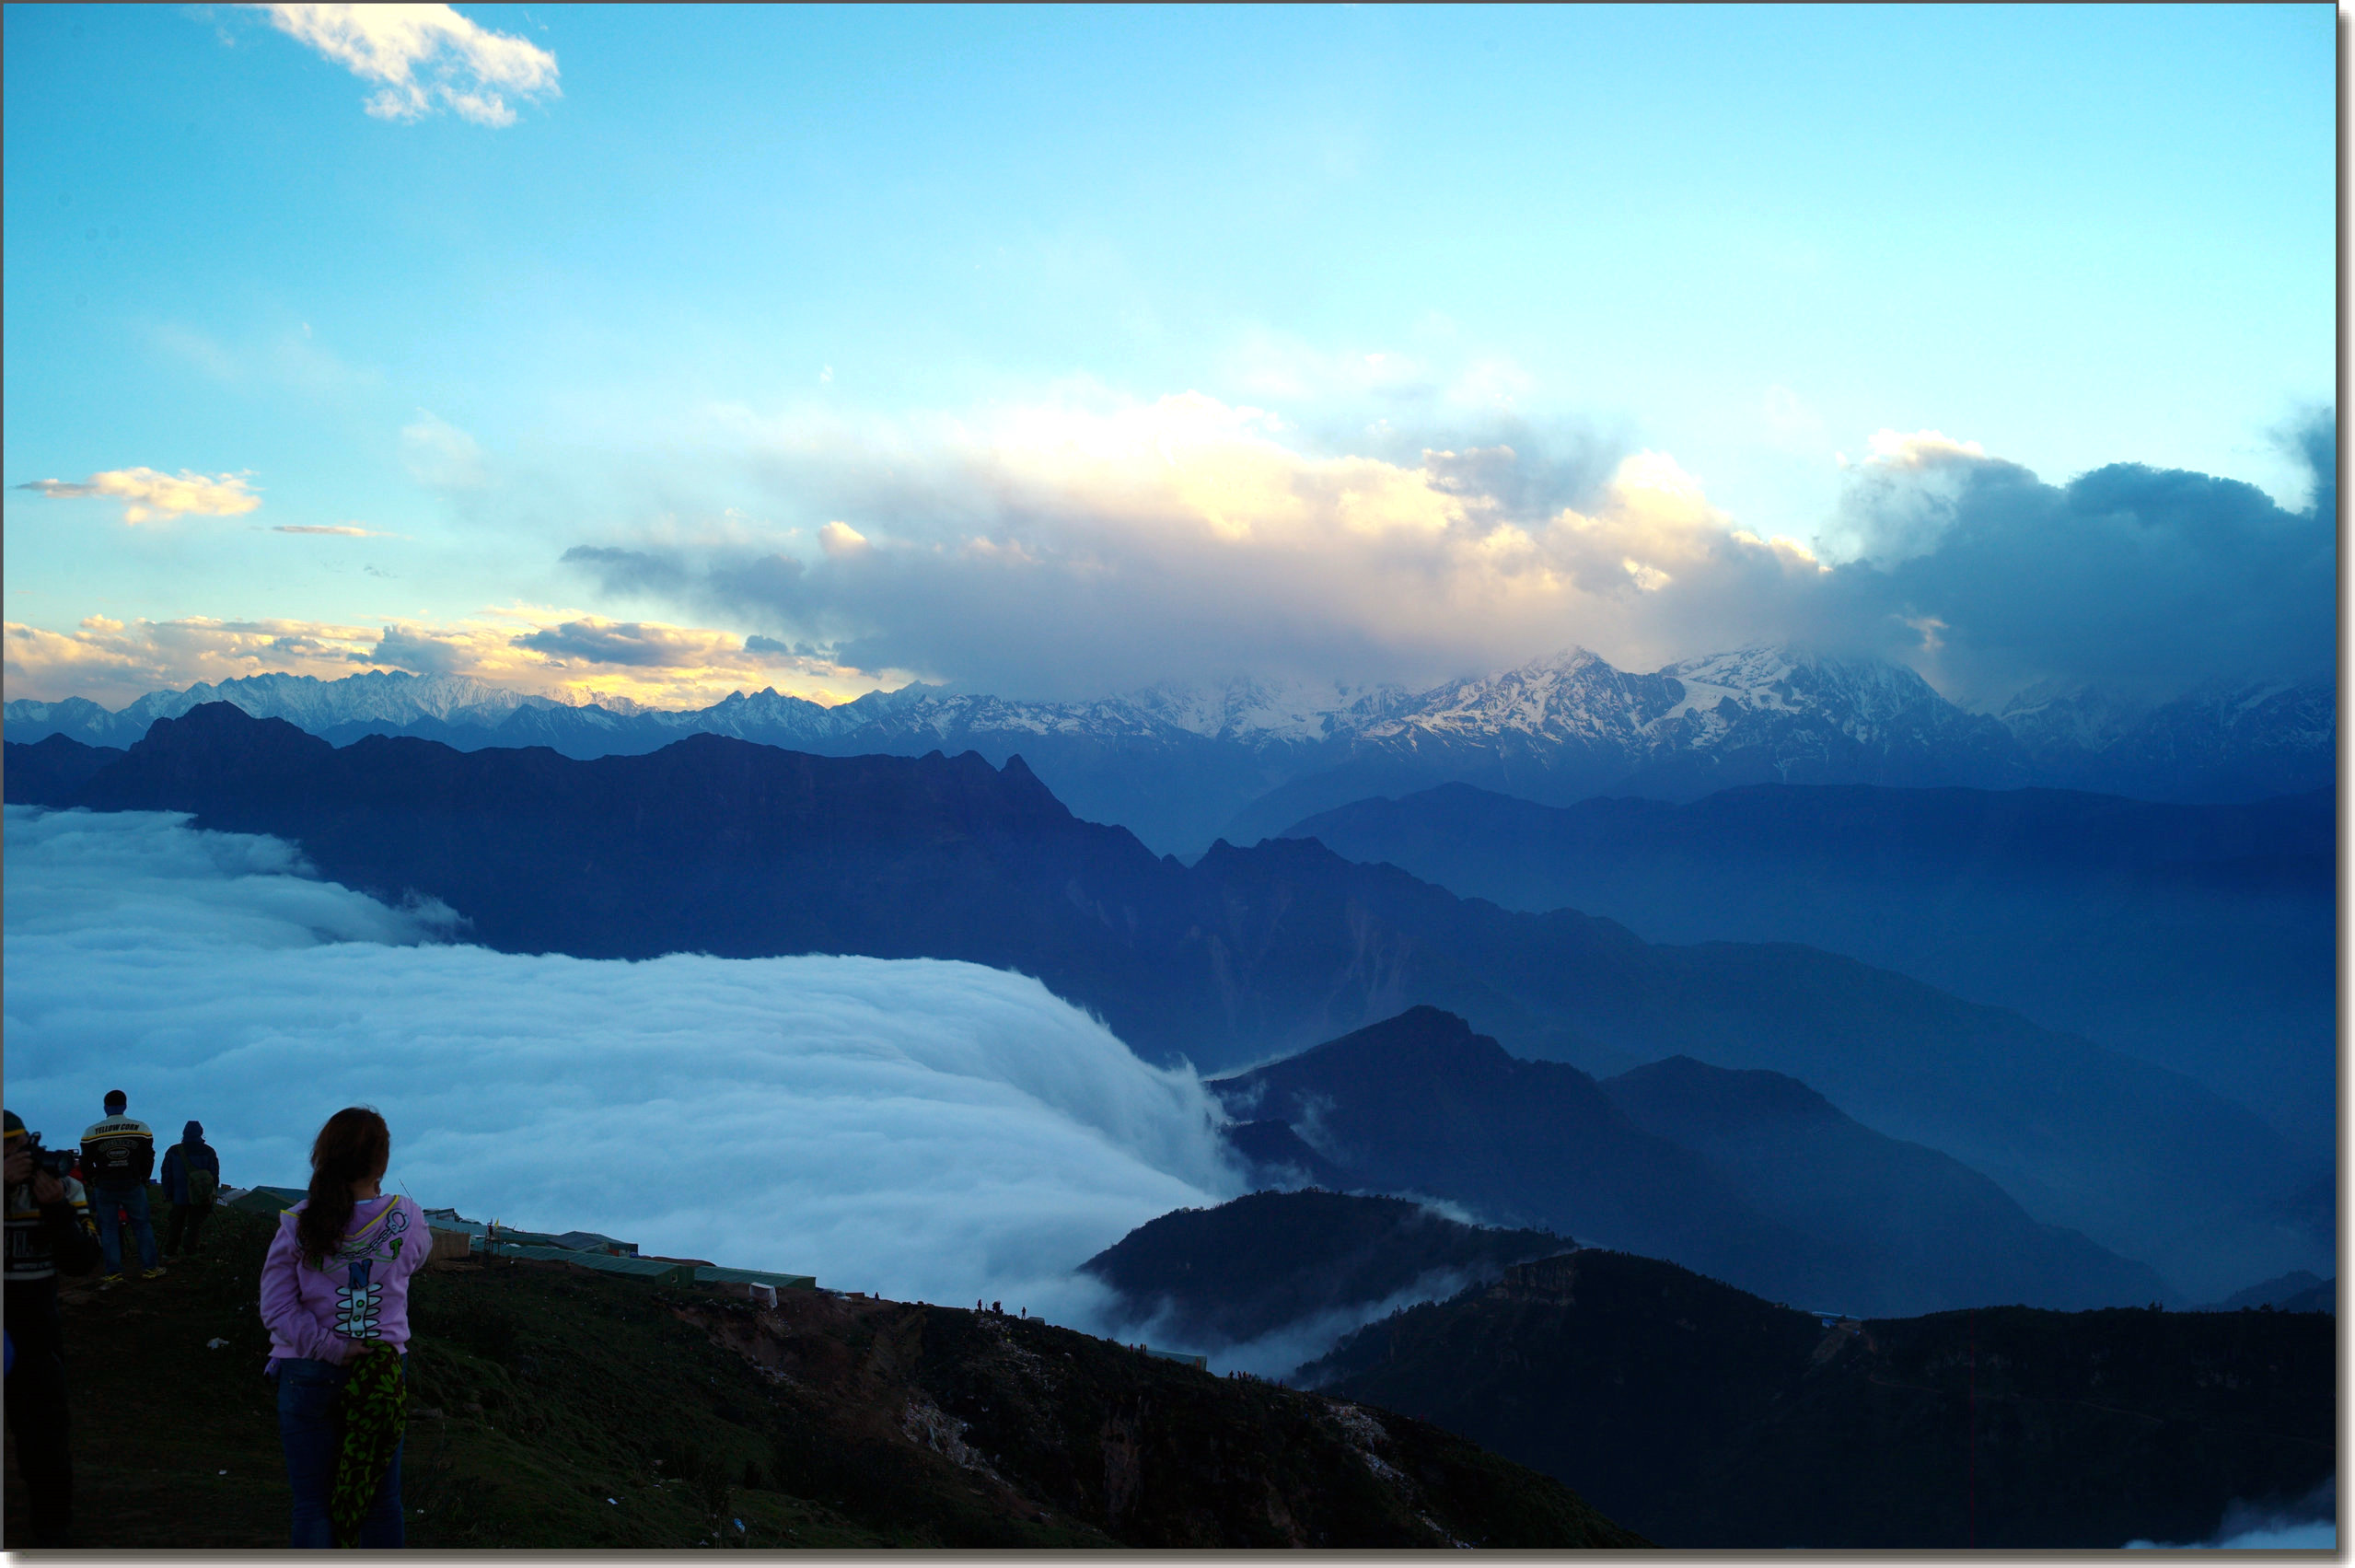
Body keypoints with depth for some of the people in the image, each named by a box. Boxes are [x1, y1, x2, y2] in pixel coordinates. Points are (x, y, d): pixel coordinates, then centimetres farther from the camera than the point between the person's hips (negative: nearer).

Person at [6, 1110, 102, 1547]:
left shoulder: (62, 1188, -5)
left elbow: (81, 1262, -12)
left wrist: (55, 1206, -24)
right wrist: (6, 1185, -35)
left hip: (34, 1335, 0)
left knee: (42, 1446, 0)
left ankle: (51, 1535, 17)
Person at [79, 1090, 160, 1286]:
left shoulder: (91, 1132, -4)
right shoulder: (141, 1128, -3)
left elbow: (86, 1163, 1)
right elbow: (148, 1159, 3)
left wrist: (93, 1182, 16)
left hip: (105, 1187, 0)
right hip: (133, 1185, 0)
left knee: (108, 1229, 6)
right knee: (142, 1226, 9)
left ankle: (114, 1273, 3)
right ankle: (149, 1268, 10)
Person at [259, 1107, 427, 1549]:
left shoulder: (297, 1226, -11)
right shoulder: (407, 1221, -11)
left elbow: (276, 1309, -13)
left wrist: (329, 1347, -10)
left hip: (309, 1375, -1)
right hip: (385, 1375, 1)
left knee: (312, 1502, 10)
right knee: (382, 1499, 13)